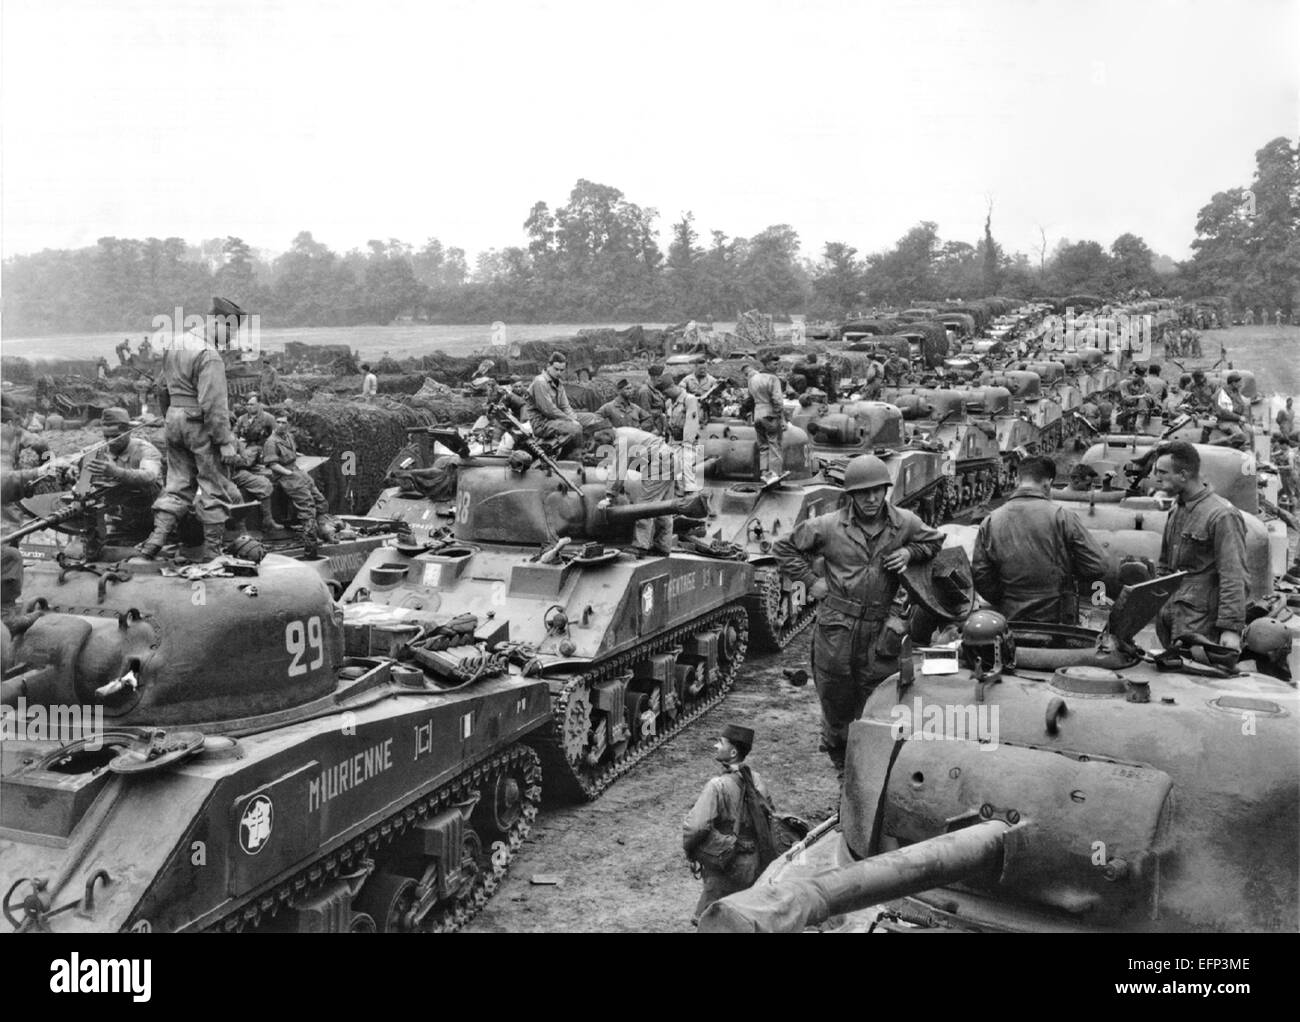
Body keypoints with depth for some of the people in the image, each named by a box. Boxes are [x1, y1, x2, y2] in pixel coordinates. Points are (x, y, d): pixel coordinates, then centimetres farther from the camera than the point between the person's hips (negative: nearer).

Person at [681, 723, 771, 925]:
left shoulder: (718, 785, -23)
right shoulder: (755, 778, 0)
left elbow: (695, 825, -26)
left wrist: (688, 848, -7)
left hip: (725, 868, -8)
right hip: (752, 864, 8)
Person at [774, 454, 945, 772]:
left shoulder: (904, 523, -1)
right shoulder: (829, 526, -7)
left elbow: (936, 541, 18)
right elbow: (784, 548, 4)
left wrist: (909, 553, -2)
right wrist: (810, 581, -3)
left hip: (879, 627, 1)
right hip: (836, 626, -1)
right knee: (835, 694, 11)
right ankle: (838, 755, 35)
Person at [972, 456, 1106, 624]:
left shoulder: (989, 522, -1)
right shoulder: (1062, 517, -9)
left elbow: (980, 577, 0)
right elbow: (1096, 567, -8)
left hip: (1010, 619, 2)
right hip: (1056, 619, -2)